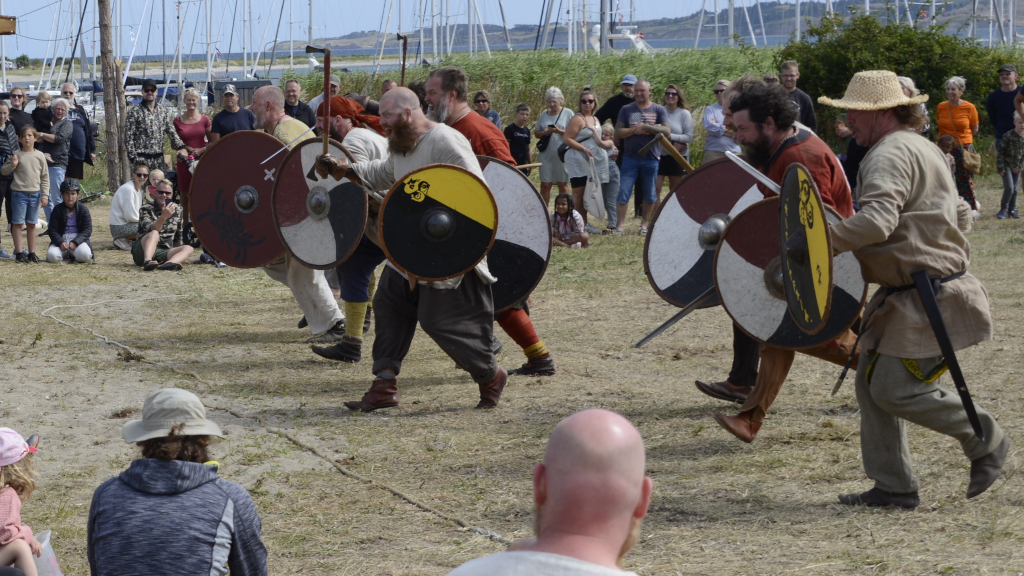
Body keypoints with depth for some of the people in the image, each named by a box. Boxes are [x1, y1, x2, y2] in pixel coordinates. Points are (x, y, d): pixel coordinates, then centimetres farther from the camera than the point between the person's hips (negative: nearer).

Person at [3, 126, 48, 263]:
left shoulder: (40, 156, 3)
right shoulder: (16, 155, -3)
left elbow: (45, 177, 7)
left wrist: (45, 195, 1)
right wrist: (12, 165, -18)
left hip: (35, 194, 3)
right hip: (19, 193, -3)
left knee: (31, 224, 10)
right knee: (18, 223, 0)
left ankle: (32, 252, 16)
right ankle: (19, 253, 4)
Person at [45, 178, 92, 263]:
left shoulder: (83, 209, 4)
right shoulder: (57, 210, 6)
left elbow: (87, 229, -2)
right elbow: (52, 230, 1)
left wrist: (75, 242, -18)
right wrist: (60, 242, -19)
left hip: (78, 239, -1)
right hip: (61, 240, 1)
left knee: (84, 255, -34)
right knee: (51, 256, -30)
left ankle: (73, 257, 2)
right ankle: (66, 256, 4)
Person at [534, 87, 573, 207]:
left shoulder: (567, 113, 1)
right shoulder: (544, 114, 12)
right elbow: (536, 133, 15)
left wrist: (559, 131, -18)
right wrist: (545, 132, -7)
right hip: (546, 154, 3)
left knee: (563, 184, 3)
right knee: (545, 184, 2)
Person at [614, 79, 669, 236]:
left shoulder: (659, 110, 5)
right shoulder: (626, 110, 8)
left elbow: (666, 131, -8)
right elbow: (618, 132, 1)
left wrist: (645, 127, -14)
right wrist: (635, 130, -13)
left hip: (651, 159, 0)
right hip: (630, 159, 0)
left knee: (650, 195, 8)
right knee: (623, 193, -6)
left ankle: (644, 223, 22)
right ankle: (620, 225, -1)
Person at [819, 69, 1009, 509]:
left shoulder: (890, 155, -17)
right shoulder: (920, 148, 18)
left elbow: (876, 221, -34)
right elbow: (960, 217, 27)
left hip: (928, 300, -11)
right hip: (905, 294, 11)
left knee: (895, 390, -10)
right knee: (872, 382, 8)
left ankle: (986, 442, 8)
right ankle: (893, 486, 12)